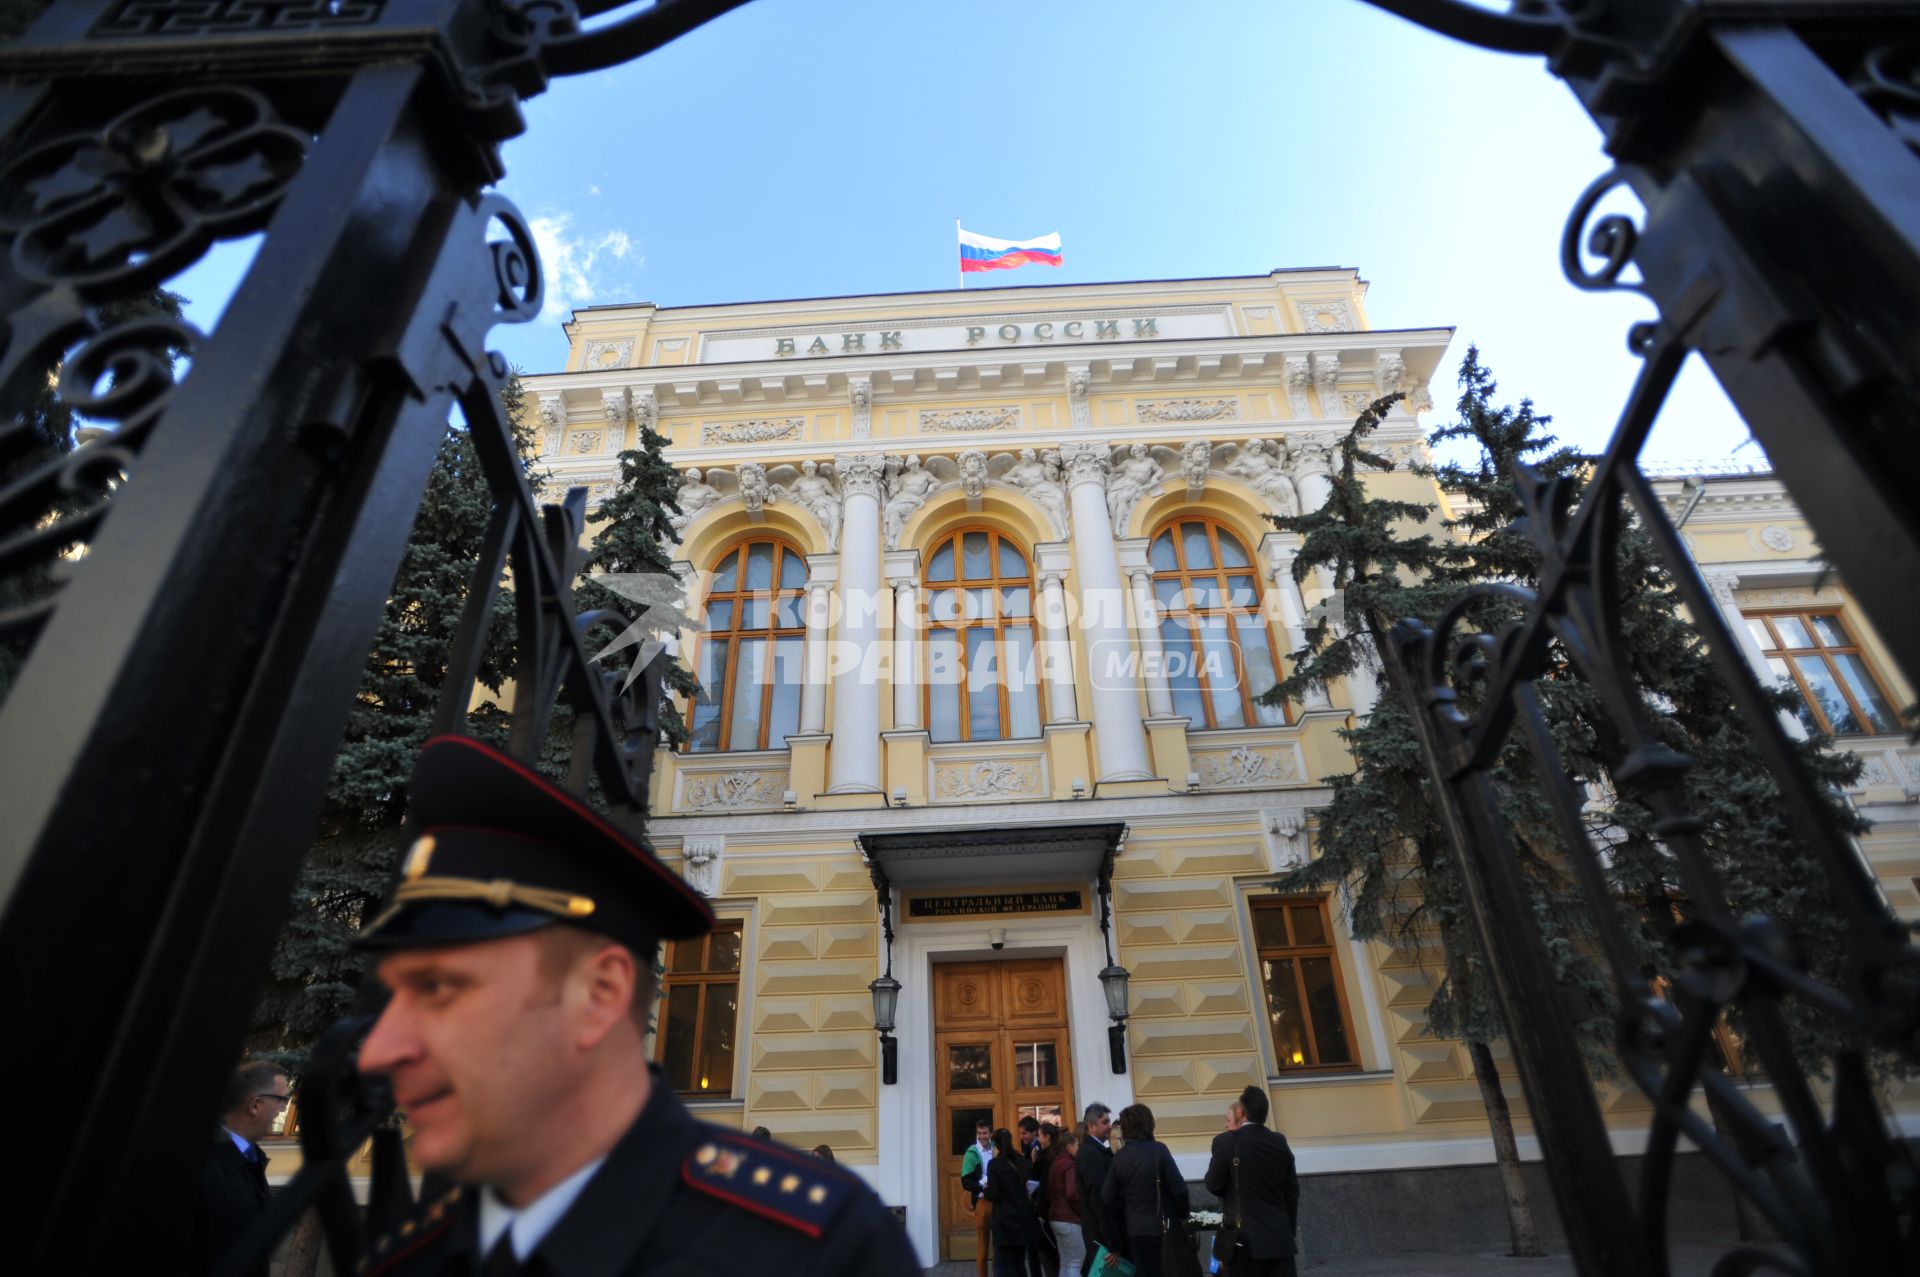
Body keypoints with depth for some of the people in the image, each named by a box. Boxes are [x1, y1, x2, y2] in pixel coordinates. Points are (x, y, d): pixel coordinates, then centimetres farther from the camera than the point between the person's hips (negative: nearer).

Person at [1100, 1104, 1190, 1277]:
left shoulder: (1119, 1157, 0)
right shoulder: (1157, 1149, -12)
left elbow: (1107, 1198, 0)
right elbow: (1178, 1188, -13)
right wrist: (1183, 1216, 7)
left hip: (1135, 1230, 3)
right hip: (1163, 1227, -3)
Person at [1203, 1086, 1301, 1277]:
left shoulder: (1226, 1141, -10)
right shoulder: (1280, 1142, 4)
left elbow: (1213, 1185, -5)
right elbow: (1292, 1190, 9)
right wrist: (1290, 1229, 20)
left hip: (1244, 1239, -4)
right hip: (1280, 1237, 4)